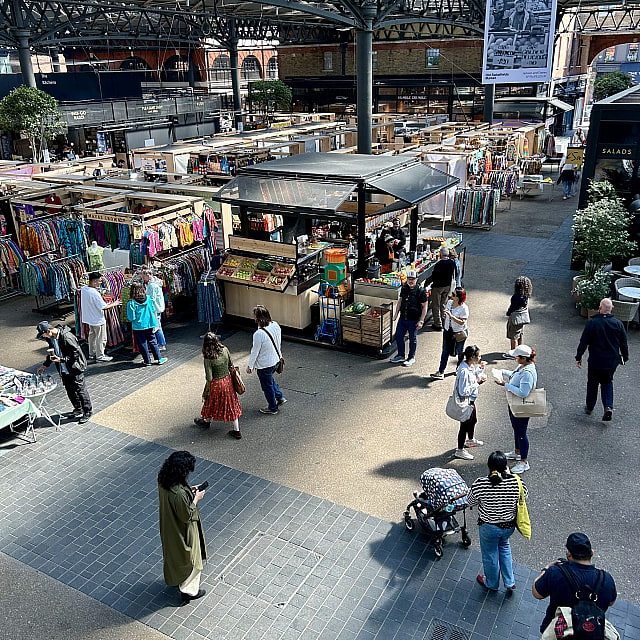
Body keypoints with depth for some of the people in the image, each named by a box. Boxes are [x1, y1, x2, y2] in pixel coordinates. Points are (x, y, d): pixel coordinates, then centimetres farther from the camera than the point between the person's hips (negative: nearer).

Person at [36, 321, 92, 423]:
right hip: (64, 369, 8)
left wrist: (62, 360, -27)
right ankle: (78, 409, 34)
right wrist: (45, 365, 15)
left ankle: (87, 412, 15)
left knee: (80, 390, 1)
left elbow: (76, 353, -24)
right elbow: (52, 352, 17)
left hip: (75, 368, -8)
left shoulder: (66, 337, -28)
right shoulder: (51, 338, 0)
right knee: (69, 390, 17)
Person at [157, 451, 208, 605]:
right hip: (183, 531, -8)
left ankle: (175, 578, 57)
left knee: (175, 553, 33)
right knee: (190, 559, 17)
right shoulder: (179, 493, -41)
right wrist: (196, 498, -16)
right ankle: (189, 590, 37)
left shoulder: (163, 481, -16)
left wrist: (189, 492, -2)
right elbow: (187, 516, -27)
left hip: (169, 526, 8)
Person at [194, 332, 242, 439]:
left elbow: (209, 378, -19)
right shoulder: (225, 350, -13)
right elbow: (230, 366, 1)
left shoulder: (208, 359, -25)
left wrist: (207, 391, -5)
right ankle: (236, 430, 21)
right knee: (231, 404, 15)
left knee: (212, 403, 22)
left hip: (216, 383, -4)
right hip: (227, 380, 4)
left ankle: (207, 421, 51)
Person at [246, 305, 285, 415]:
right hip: (276, 360, 7)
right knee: (270, 379, 34)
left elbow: (255, 352, -20)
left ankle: (273, 408, 34)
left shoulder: (259, 334, -32)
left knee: (267, 386, 16)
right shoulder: (276, 325, -11)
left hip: (264, 365, -7)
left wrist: (250, 366, -4)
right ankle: (280, 397, 40)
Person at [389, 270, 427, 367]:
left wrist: (421, 321, -13)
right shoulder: (404, 288, 3)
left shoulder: (420, 290, -13)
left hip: (414, 320, -6)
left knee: (412, 339, 8)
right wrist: (396, 313, 12)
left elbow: (424, 307, -10)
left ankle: (411, 358, 25)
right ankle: (401, 356, 29)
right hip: (402, 318, 6)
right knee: (398, 336, 11)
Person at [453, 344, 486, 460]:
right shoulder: (464, 371, -31)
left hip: (471, 400, 10)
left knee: (473, 420, 29)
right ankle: (460, 450, 20)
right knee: (465, 425, 4)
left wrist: (480, 369, -3)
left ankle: (470, 440, 54)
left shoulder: (471, 366, -3)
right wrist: (477, 383, -25)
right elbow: (464, 391, -31)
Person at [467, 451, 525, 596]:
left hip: (488, 527, -2)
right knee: (504, 547, 32)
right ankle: (510, 582, 36)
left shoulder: (480, 484, -27)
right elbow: (525, 494, 0)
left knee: (490, 554, 22)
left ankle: (491, 584, 45)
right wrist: (509, 474, 2)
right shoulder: (515, 482, -22)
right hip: (509, 526, 3)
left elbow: (471, 502, -10)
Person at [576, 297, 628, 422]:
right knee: (607, 383, 18)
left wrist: (578, 357, 1)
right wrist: (625, 357, 17)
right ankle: (608, 406, 0)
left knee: (592, 384, 14)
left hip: (595, 361, -2)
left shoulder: (592, 323, -14)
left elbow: (583, 342, -9)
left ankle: (589, 407, 27)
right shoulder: (618, 324, -7)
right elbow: (624, 343, 3)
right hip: (612, 362, 2)